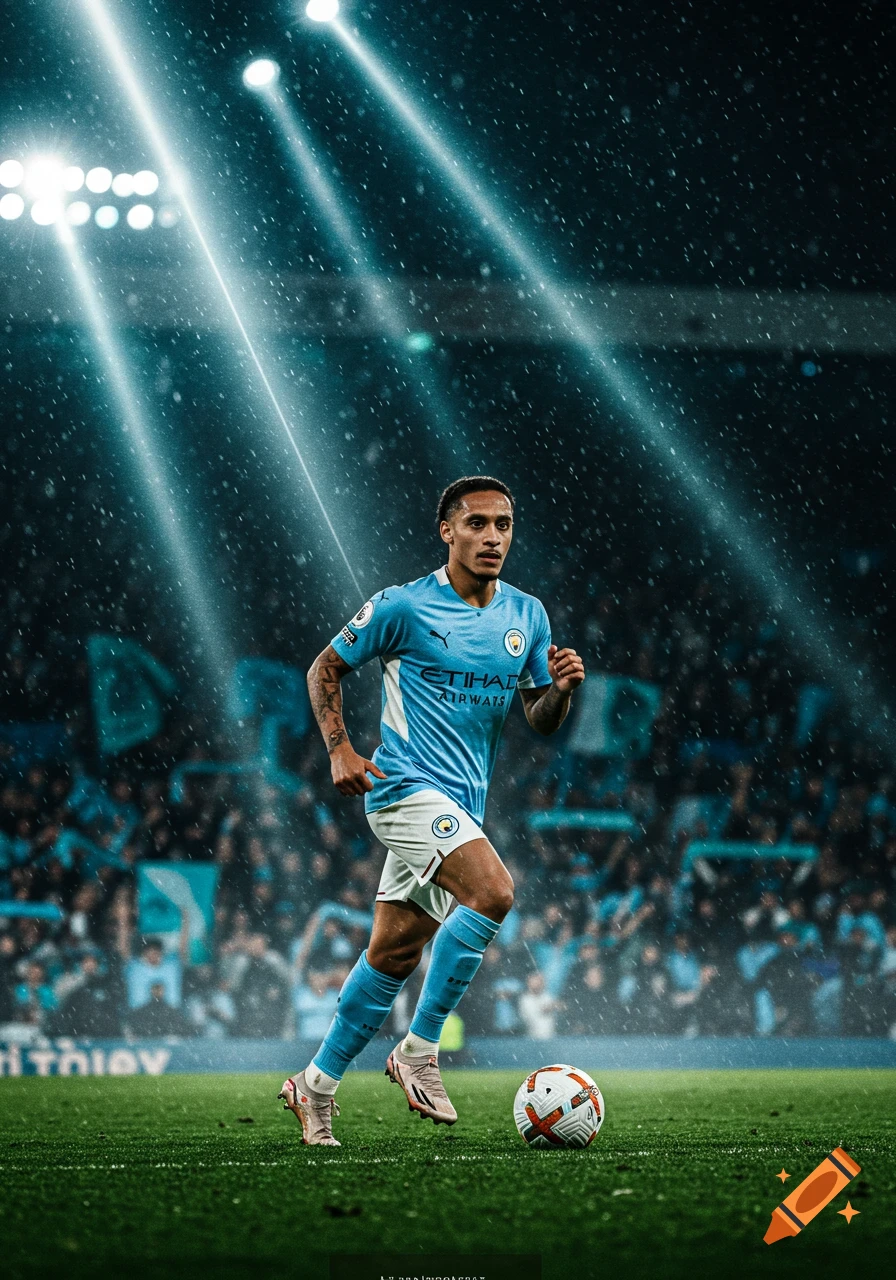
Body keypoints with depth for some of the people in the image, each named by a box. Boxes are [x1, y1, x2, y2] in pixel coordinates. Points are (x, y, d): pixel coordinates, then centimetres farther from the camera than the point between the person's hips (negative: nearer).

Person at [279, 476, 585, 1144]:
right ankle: (420, 1049, -16)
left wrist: (562, 688, -9)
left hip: (464, 804, 6)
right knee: (493, 891, -26)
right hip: (407, 786, -6)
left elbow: (540, 719, 14)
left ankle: (316, 1084, 20)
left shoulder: (528, 615, 9)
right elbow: (326, 669, 3)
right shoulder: (404, 606, -7)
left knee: (394, 952, 8)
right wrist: (340, 749, -10)